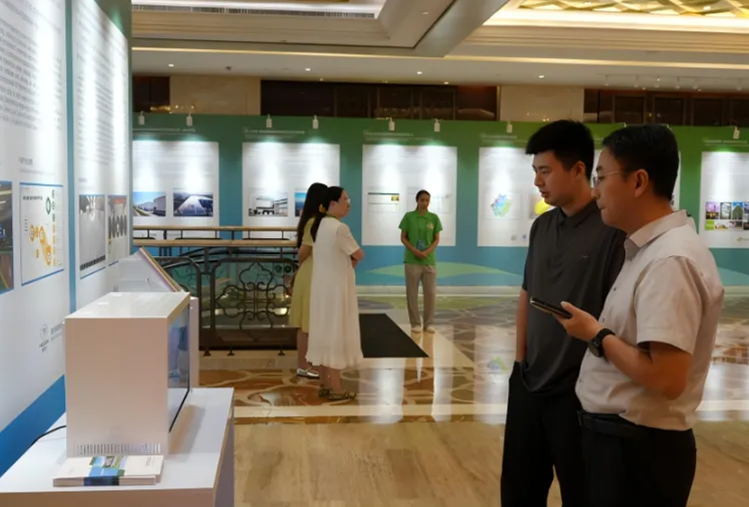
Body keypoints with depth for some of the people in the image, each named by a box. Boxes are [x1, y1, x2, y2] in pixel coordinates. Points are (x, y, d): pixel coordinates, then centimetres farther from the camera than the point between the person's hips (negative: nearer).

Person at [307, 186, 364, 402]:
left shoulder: (321, 225, 9)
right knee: (336, 334, -1)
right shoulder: (339, 228, -20)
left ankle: (324, 383, 22)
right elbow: (359, 255, -10)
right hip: (336, 287, -9)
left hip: (322, 286, 9)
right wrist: (351, 261, 9)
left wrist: (347, 261, 5)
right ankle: (335, 388, 7)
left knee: (324, 332, 13)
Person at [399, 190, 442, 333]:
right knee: (412, 293, 2)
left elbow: (436, 239, 5)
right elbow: (403, 238, 1)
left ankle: (429, 323, 14)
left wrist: (427, 252, -12)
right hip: (412, 260, -2)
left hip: (429, 260, 2)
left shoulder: (434, 218, 4)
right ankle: (415, 323, 12)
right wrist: (414, 250, -15)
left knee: (431, 292, 2)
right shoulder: (409, 216, -2)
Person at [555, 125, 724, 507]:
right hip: (619, 438, 9)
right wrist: (601, 330, 3)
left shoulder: (669, 260, -23)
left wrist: (596, 335, -18)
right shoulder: (651, 249, 7)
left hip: (638, 448, -9)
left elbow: (667, 380, -28)